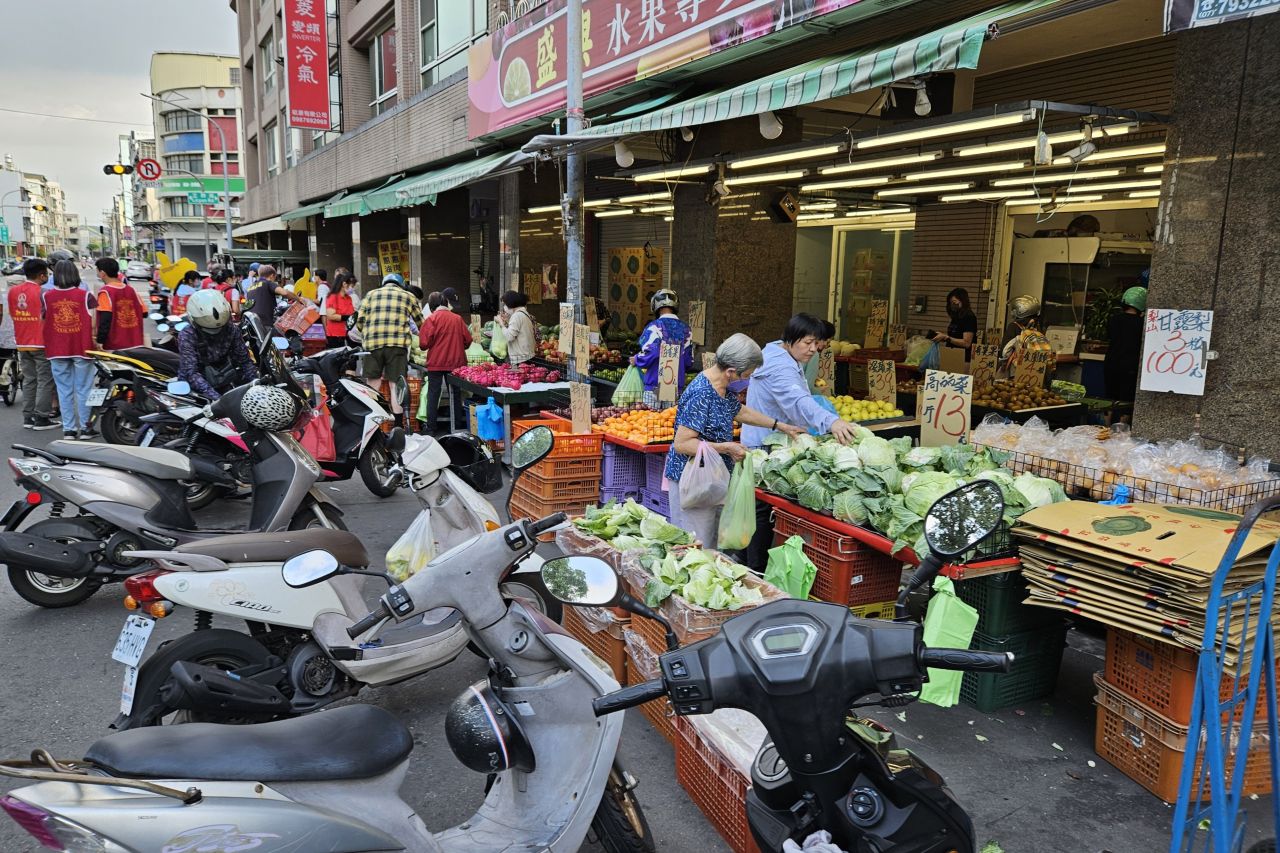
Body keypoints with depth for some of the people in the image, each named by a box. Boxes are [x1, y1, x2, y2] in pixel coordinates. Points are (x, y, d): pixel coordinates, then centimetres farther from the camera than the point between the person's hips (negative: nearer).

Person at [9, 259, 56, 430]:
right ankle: (41, 418, -2)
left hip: (22, 344, 7)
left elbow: (12, 314, 13)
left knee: (29, 380, 14)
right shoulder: (42, 292, -13)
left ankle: (28, 417, 15)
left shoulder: (12, 291, 7)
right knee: (45, 380, -1)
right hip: (41, 344, -7)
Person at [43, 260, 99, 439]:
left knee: (64, 390, 9)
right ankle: (85, 427, 8)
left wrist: (47, 344, 17)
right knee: (83, 389, 5)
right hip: (82, 349, -2)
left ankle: (68, 429, 11)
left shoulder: (47, 296, 1)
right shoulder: (85, 295, -7)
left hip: (56, 350, 2)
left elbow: (42, 320, 3)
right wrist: (95, 339, 3)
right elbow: (94, 322, -10)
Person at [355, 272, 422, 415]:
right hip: (397, 343, -1)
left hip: (372, 343, 1)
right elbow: (420, 321, 18)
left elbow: (360, 321, 13)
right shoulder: (408, 296, 19)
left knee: (372, 385, 5)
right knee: (396, 386, -1)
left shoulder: (371, 295, 21)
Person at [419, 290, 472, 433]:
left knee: (433, 393, 5)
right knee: (455, 393, 11)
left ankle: (430, 426, 5)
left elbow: (424, 343, -13)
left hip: (436, 362, -3)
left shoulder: (431, 319, -9)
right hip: (456, 362, 3)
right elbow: (468, 340, 3)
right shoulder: (457, 319, 0)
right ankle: (457, 423, 16)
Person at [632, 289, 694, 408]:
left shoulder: (654, 327, -8)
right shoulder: (686, 329, 8)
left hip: (656, 383, -4)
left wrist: (636, 360, 3)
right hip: (677, 384, 5)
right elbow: (689, 361, 9)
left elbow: (649, 355, -17)